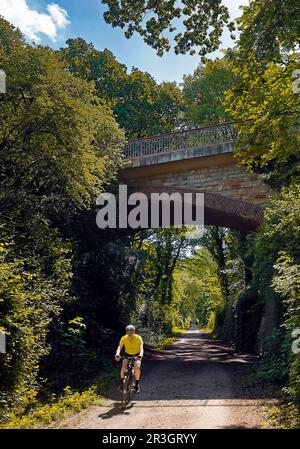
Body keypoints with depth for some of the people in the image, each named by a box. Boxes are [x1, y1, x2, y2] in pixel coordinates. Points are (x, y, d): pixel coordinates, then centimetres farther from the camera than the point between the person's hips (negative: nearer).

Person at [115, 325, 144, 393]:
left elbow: (141, 347, -35)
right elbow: (119, 347, -29)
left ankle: (137, 384, -9)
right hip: (127, 354, 2)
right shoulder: (124, 338, -19)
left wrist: (141, 355, -55)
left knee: (137, 366, -25)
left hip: (136, 355, -2)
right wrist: (117, 354, -49)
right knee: (123, 366, -22)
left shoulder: (138, 338, -24)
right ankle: (122, 382, -3)